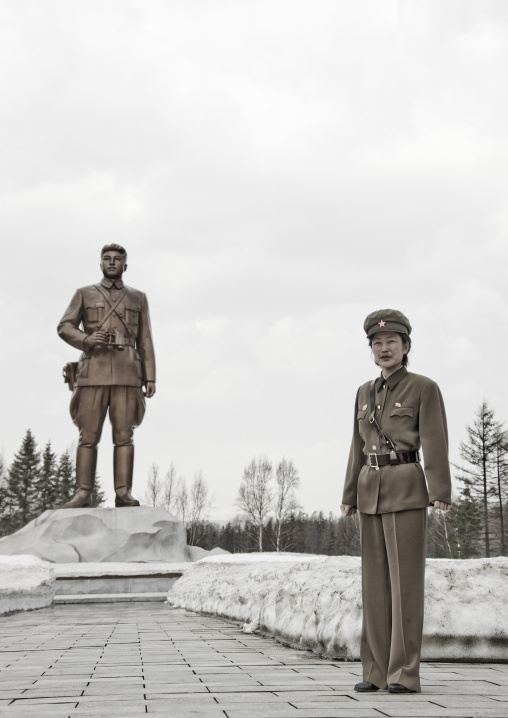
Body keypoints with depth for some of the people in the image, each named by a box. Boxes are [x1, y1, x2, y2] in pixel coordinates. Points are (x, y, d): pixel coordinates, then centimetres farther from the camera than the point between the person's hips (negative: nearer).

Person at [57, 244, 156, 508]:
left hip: (127, 375, 0)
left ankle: (123, 493, -8)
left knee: (123, 435, -6)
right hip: (93, 373, 0)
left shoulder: (138, 298, 16)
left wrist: (150, 379, 2)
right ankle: (83, 493, -5)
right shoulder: (84, 294, 14)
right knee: (88, 436, -5)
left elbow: (145, 342, 12)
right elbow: (64, 327, 5)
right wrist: (86, 340, -16)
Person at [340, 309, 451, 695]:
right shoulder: (365, 393, 14)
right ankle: (378, 670, 10)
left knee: (405, 579, -7)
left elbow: (435, 443, -9)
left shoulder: (425, 388, -2)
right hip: (371, 492, 6)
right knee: (376, 581, 5)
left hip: (406, 490, -6)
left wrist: (441, 494, -17)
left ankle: (406, 673, -2)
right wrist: (350, 496, 13)